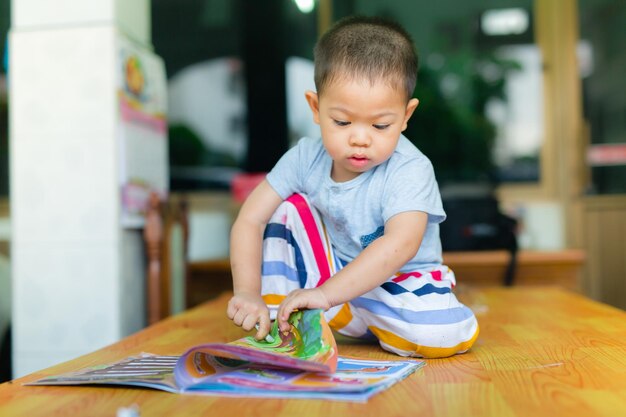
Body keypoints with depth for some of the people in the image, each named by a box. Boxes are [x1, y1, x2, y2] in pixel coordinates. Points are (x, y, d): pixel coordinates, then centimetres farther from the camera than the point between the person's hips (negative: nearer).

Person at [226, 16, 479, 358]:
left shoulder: (409, 170, -24)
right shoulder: (305, 158, -11)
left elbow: (400, 246, -39)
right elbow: (250, 220, -14)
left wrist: (326, 293, -48)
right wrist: (247, 291, -29)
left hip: (398, 282, -3)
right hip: (331, 270, 3)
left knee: (447, 332, -32)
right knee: (288, 207, -14)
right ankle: (276, 318, -11)